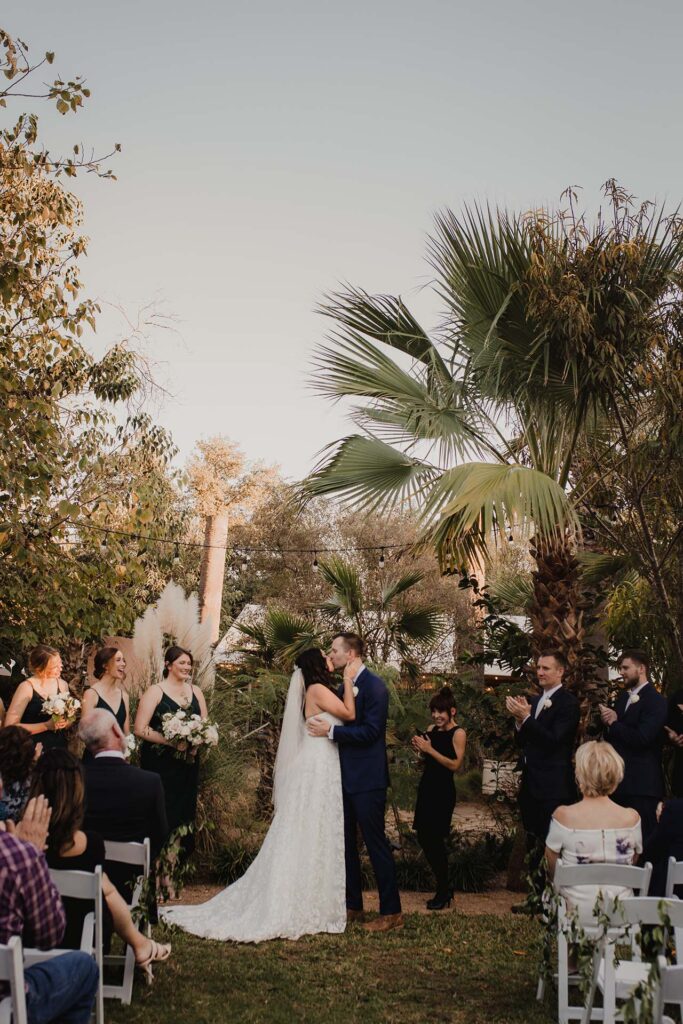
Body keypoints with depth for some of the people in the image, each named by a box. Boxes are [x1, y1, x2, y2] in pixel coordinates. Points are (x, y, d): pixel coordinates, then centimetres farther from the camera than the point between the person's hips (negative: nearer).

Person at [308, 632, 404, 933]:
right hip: (345, 779, 9)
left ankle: (391, 912, 4)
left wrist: (331, 731, -21)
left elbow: (371, 731, -21)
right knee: (346, 843, 14)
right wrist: (323, 727, 3)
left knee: (376, 843, -4)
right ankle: (352, 905, 25)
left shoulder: (374, 686, -14)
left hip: (366, 780, -9)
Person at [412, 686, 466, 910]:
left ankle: (443, 892, 12)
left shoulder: (458, 733, -10)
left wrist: (430, 749, -20)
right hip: (427, 786, 7)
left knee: (435, 838, -5)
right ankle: (443, 888, 24)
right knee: (423, 837, 9)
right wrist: (419, 748, -3)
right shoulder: (431, 730, 9)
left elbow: (455, 765, -18)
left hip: (444, 790, -7)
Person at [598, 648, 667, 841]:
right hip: (620, 781, 8)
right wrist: (607, 719, -7)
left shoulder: (656, 701, -12)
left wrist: (614, 723, -10)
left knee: (643, 838, -1)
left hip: (641, 784, -8)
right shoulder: (623, 697, 15)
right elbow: (612, 733, 15)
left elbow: (642, 738, -22)